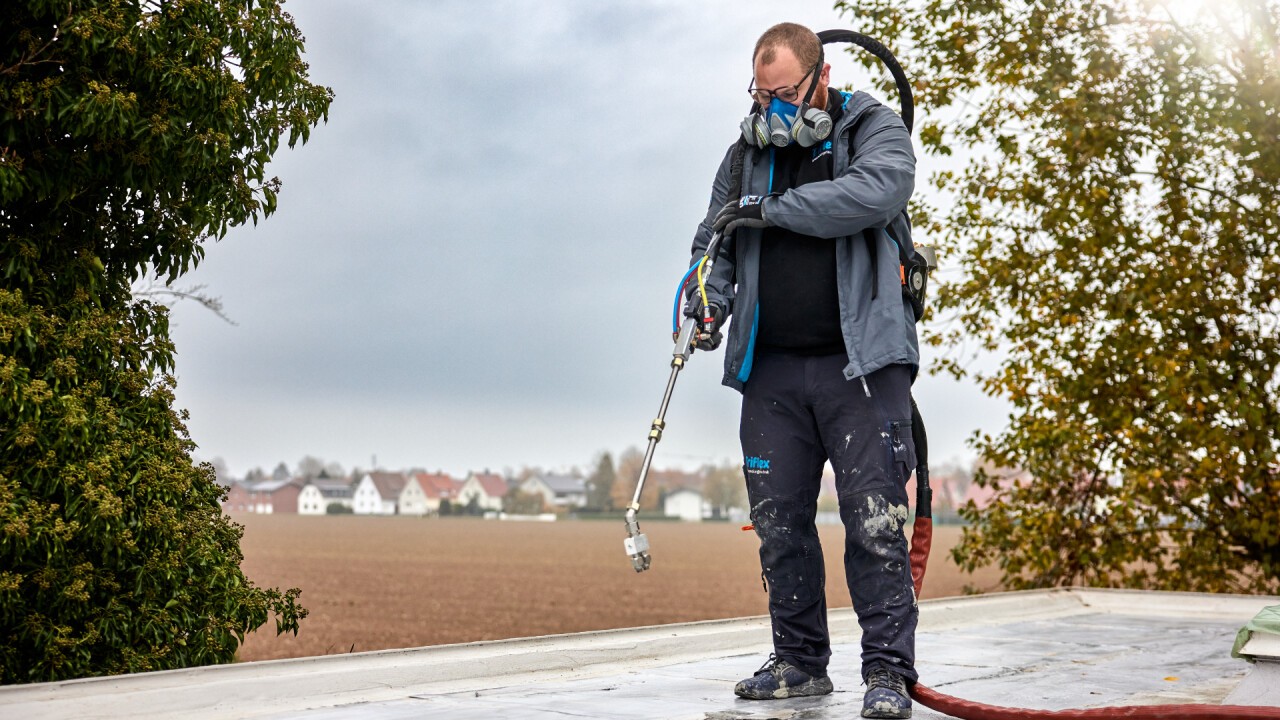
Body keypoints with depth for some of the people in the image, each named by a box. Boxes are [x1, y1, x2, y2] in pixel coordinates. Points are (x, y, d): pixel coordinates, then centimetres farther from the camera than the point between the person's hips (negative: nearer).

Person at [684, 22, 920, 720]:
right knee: (779, 523, 7)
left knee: (874, 520, -9)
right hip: (772, 367, 5)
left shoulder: (875, 129, 2)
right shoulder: (749, 151, 15)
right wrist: (711, 293, -5)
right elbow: (715, 240, 17)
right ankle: (799, 661, 20)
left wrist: (774, 209, -16)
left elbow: (878, 191, -20)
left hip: (861, 361, -4)